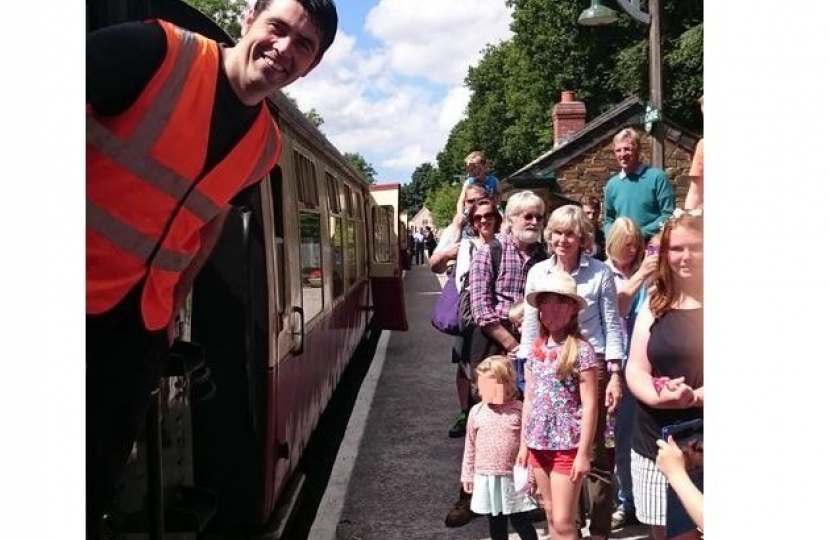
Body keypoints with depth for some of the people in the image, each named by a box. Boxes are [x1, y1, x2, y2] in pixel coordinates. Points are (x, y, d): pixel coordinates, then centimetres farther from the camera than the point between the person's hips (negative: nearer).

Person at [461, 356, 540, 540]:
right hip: (486, 478, 3)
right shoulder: (477, 412, -1)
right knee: (496, 524, 16)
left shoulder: (519, 410, -9)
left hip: (514, 477, -3)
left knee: (521, 522, 7)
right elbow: (470, 445, 7)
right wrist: (467, 474, 9)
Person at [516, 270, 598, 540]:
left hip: (568, 445, -6)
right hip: (539, 443, 6)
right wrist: (523, 444, 11)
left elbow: (590, 405, -13)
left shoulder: (581, 349, -12)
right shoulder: (535, 349, 6)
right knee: (550, 514, 16)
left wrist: (583, 452, -15)